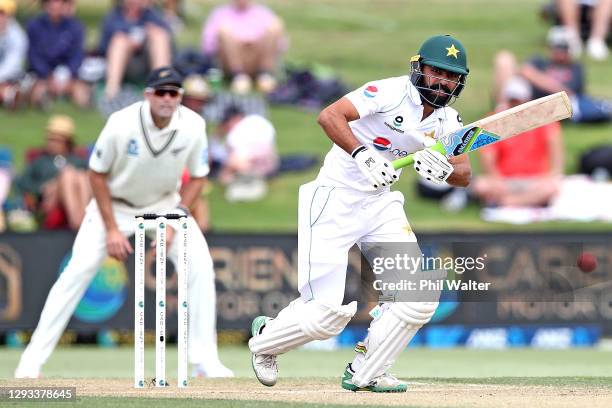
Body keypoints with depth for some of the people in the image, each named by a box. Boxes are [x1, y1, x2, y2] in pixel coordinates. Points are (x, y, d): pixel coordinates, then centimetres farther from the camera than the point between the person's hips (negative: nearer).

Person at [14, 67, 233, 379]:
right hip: (114, 204, -2)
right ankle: (33, 359, -8)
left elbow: (197, 177, -5)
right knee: (78, 270, -14)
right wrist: (111, 228, -16)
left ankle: (205, 359, -4)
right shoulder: (122, 124, -27)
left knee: (200, 265, -14)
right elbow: (97, 175, -14)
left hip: (165, 204, 2)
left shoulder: (193, 126, -20)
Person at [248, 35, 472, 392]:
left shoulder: (448, 121, 3)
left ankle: (364, 374, 10)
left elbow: (465, 175, -3)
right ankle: (266, 338, 21)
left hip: (381, 203, 7)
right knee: (330, 312, -11)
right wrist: (362, 154, -42)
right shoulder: (392, 93, -19)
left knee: (421, 296, -8)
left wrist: (444, 170, -25)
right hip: (335, 200, -7)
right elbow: (329, 116, -28)